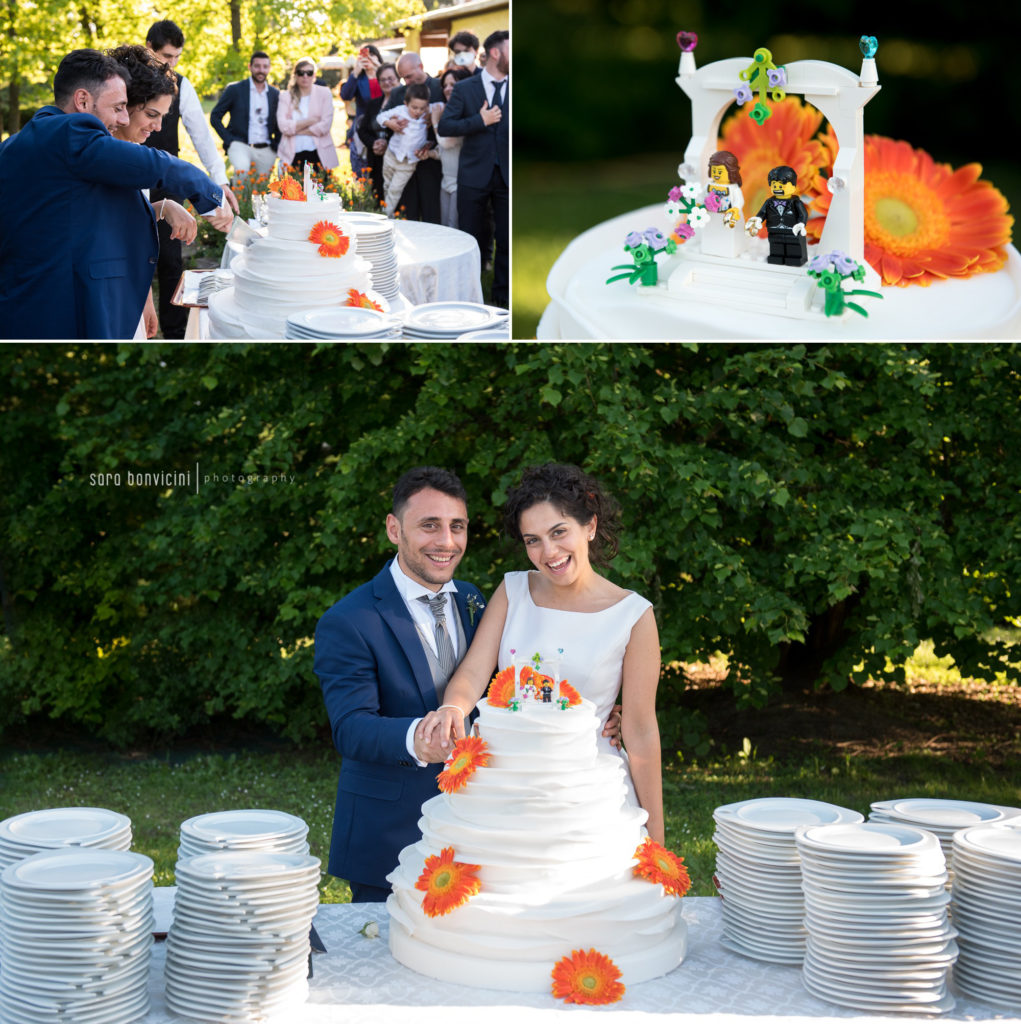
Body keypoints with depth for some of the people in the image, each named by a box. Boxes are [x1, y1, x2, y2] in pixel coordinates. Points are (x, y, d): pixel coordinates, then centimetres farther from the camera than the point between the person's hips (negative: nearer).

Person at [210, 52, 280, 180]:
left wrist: (276, 145, 7)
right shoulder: (235, 89, 2)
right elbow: (215, 116, 3)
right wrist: (229, 140, -6)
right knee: (242, 171, -33)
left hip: (266, 151, 4)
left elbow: (279, 124, 22)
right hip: (240, 146, -4)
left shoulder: (275, 94, 12)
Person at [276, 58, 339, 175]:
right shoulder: (285, 96, 10)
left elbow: (325, 125, -4)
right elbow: (283, 126, -4)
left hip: (319, 155, 0)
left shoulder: (324, 93, 8)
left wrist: (296, 130, -4)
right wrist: (309, 121, -8)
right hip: (292, 156, 0)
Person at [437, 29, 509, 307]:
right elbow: (444, 126, -6)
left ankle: (502, 294, 18)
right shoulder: (465, 88, 0)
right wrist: (480, 121, -14)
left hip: (507, 176, 1)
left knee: (507, 239, 5)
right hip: (475, 175, -1)